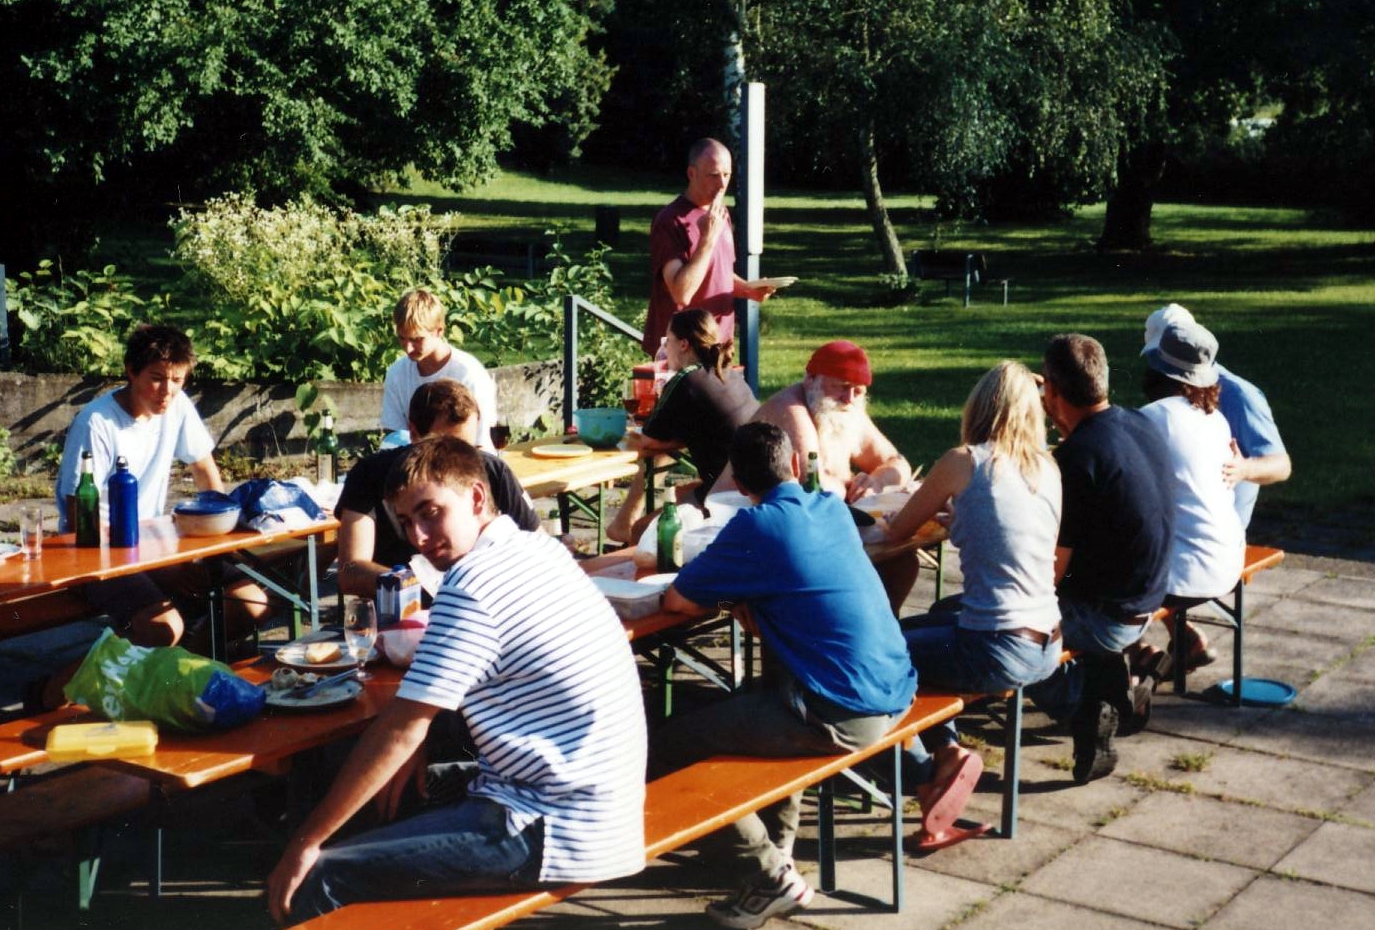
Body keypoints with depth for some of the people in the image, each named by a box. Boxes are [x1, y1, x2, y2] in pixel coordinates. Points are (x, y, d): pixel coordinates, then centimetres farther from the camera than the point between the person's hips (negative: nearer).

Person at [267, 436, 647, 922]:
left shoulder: (472, 585, -16)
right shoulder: (542, 548, 9)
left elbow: (400, 731, -15)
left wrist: (306, 842, -8)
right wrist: (420, 748, 13)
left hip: (552, 834, -10)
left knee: (317, 882, -11)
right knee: (409, 793, 26)